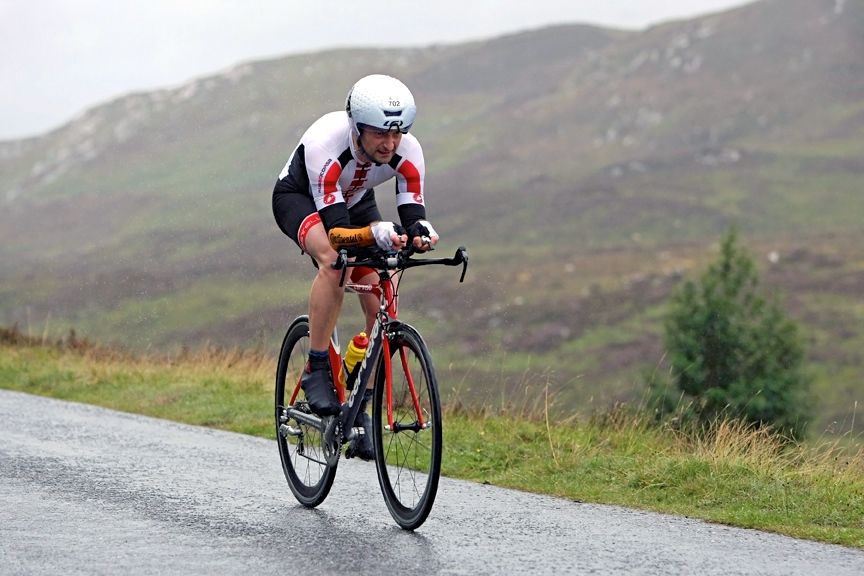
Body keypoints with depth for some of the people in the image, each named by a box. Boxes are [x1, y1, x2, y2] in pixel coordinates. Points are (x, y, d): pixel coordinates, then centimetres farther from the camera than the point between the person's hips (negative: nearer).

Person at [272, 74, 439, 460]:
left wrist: (421, 233, -54)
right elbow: (336, 230, -44)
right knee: (333, 259, -37)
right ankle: (316, 370, -25)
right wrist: (377, 233, -62)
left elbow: (412, 214, -31)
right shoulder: (326, 143, -40)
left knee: (381, 308, -13)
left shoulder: (408, 152, -28)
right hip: (299, 197, -4)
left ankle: (360, 408, 1)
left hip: (355, 201, 4)